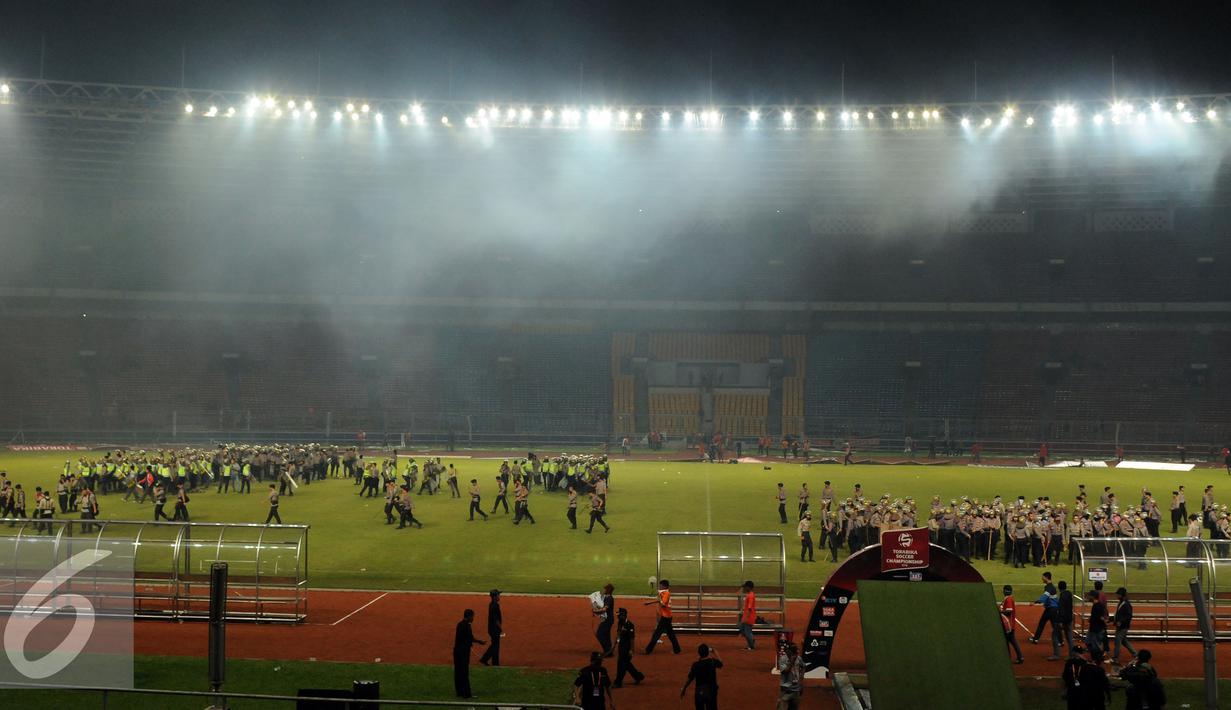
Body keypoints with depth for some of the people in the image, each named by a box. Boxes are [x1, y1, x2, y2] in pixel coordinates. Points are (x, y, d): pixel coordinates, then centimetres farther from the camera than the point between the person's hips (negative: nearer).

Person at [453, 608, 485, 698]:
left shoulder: (460, 624, 11)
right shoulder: (466, 625, -16)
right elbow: (471, 638, -15)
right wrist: (479, 641, 1)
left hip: (457, 650, 9)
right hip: (464, 651, -9)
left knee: (458, 672, 11)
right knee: (464, 672, -4)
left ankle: (459, 691, 18)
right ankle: (466, 693, -1)